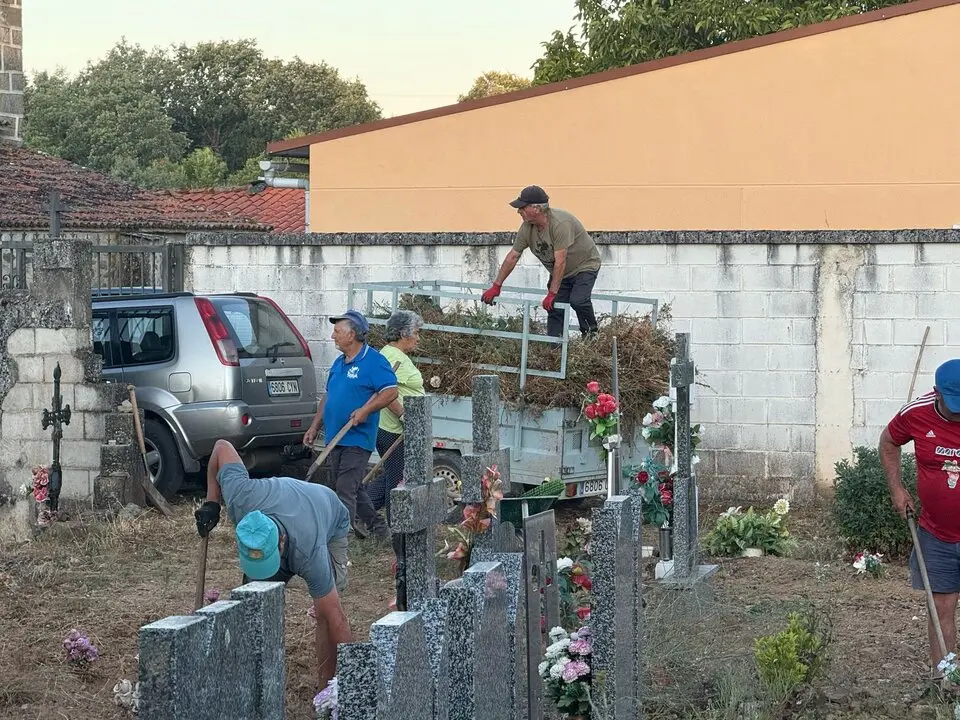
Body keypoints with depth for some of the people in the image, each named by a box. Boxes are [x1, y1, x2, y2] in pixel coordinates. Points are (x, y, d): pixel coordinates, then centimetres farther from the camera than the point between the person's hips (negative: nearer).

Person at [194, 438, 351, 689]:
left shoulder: (309, 554, -48)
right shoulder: (240, 498, -42)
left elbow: (335, 616, -41)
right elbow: (222, 447, -22)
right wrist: (211, 503, -18)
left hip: (331, 525, -4)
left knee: (325, 611, -21)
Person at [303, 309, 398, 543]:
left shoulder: (373, 361, -10)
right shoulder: (339, 363, 16)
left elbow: (391, 391, -17)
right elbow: (327, 397, 23)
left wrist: (365, 410, -25)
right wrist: (314, 427, 19)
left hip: (357, 438, -9)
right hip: (335, 437, 9)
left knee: (346, 490, -14)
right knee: (354, 488, 15)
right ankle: (376, 526, 26)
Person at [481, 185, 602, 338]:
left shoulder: (560, 223, -33)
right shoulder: (527, 228, -11)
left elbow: (560, 262, -32)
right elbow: (512, 257, -2)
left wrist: (552, 294, -31)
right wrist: (496, 287, -1)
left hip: (585, 264, -7)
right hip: (559, 272, 7)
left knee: (578, 300, -27)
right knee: (554, 309, -3)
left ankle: (591, 335, -4)